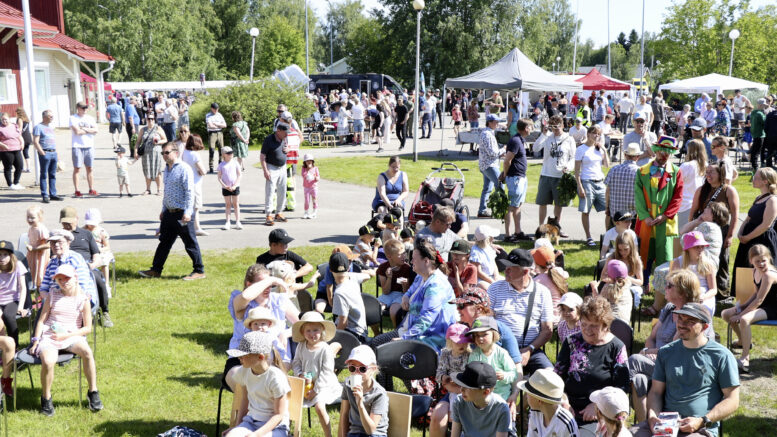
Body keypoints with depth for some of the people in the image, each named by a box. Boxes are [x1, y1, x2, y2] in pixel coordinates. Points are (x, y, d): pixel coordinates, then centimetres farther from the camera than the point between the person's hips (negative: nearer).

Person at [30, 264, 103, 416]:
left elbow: (87, 328, 1)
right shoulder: (53, 294, 8)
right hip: (49, 336, 0)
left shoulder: (83, 299, 3)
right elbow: (41, 320, 8)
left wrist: (67, 335, -11)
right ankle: (46, 398, -4)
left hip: (71, 336, 0)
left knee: (87, 352, -32)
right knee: (48, 362, -31)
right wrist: (36, 340, -2)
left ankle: (93, 392, -14)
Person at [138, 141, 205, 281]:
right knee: (164, 242, 14)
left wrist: (187, 212, -22)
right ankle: (156, 270, 21)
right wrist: (163, 209, 23)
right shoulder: (167, 169, 14)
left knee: (190, 243, 0)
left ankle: (199, 271, 9)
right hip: (169, 212, 8)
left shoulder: (184, 169, -13)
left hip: (182, 213, -8)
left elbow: (189, 192, -17)